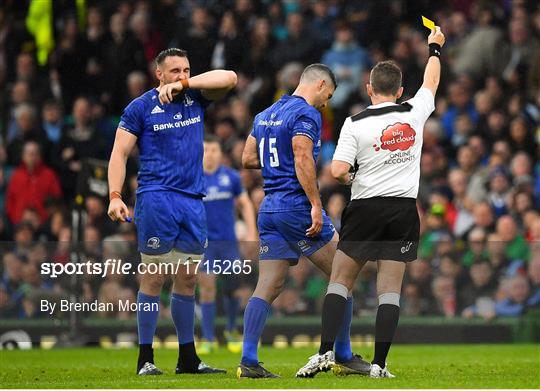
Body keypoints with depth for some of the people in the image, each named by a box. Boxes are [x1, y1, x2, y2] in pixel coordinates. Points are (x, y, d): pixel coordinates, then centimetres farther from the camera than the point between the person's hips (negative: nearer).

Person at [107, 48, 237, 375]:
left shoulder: (196, 99, 12)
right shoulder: (141, 108, 1)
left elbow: (229, 78, -2)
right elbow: (120, 153, -1)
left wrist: (183, 84, -9)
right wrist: (115, 196, -12)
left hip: (193, 201, 5)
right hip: (157, 199, -5)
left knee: (187, 280, 8)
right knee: (154, 278, -6)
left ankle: (188, 358, 15)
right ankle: (145, 358, -2)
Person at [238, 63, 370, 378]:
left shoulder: (266, 115, 17)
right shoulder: (306, 114, -9)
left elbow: (248, 158, 21)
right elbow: (302, 160, -20)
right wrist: (316, 204, -20)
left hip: (269, 208, 8)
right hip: (297, 206, -8)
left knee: (268, 287, 3)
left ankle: (248, 360, -7)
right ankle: (343, 354, 6)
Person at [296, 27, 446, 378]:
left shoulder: (356, 124, -7)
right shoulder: (415, 113, 2)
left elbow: (338, 172, -12)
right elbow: (431, 82, 22)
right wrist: (435, 48, 39)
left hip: (366, 209, -2)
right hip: (404, 210, 2)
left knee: (340, 280, 7)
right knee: (390, 288, 1)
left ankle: (326, 351, -5)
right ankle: (379, 363, -4)